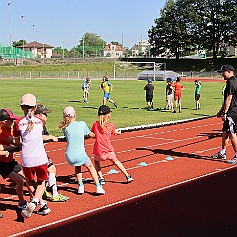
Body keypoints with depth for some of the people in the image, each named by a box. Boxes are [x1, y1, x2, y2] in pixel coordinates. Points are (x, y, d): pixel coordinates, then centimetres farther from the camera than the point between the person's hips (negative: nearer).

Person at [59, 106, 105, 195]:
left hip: (69, 156, 2)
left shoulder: (65, 128, -3)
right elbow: (90, 134, 11)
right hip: (80, 155, -2)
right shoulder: (82, 124, -4)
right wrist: (93, 134, 33)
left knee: (77, 166, 34)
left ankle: (80, 186, 27)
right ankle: (98, 187, 18)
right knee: (91, 167, 24)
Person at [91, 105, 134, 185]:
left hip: (99, 153, 0)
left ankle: (101, 178, 21)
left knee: (96, 161, 32)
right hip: (109, 152, 1)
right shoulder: (111, 126, -3)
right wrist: (118, 132, 40)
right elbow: (115, 132, 16)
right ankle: (127, 175, 32)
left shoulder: (95, 124, -3)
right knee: (116, 161, 29)